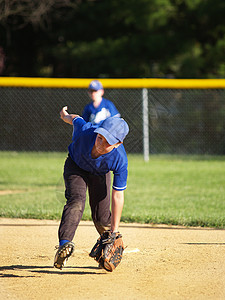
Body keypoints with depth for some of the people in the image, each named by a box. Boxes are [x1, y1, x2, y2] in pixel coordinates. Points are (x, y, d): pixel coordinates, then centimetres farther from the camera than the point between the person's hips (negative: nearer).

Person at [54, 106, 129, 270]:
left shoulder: (120, 160, -38)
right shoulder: (84, 129, -39)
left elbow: (118, 196, -30)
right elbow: (75, 119, -13)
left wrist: (115, 231, -27)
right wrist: (65, 115, 13)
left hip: (100, 173, 0)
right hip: (75, 165, 0)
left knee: (101, 216, -1)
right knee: (77, 200, -27)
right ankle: (64, 244, -42)